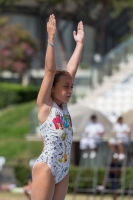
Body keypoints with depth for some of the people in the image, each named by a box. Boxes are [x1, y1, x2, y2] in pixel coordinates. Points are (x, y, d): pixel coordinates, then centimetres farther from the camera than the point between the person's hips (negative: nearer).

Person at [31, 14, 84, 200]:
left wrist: (79, 43, 14)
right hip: (46, 167, -7)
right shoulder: (45, 105, -5)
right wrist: (51, 39, -18)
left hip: (63, 169, 7)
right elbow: (50, 70, -12)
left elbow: (72, 70, 13)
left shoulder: (63, 105, 11)